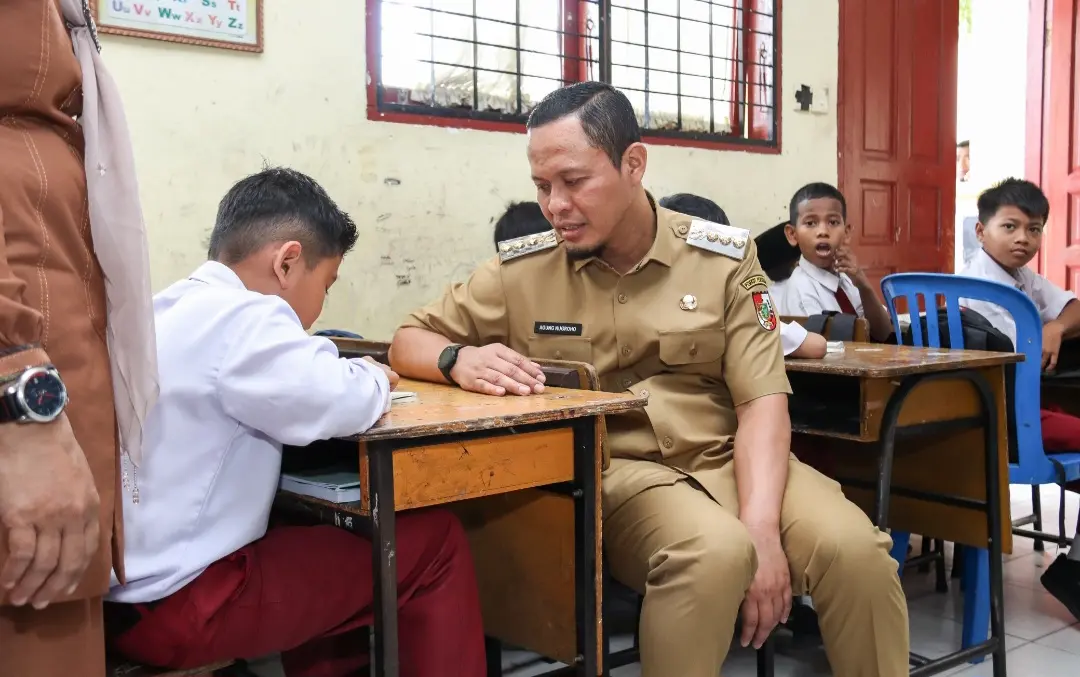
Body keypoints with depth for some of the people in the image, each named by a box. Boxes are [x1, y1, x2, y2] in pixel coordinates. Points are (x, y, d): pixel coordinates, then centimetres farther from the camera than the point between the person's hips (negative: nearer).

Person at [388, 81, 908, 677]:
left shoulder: (725, 258, 2)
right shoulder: (521, 271, 1)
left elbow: (762, 400, -3)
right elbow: (409, 340, 9)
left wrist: (762, 525, -20)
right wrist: (460, 360, -16)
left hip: (729, 459, 2)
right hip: (613, 470, -2)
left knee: (853, 547, -24)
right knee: (716, 552, -33)